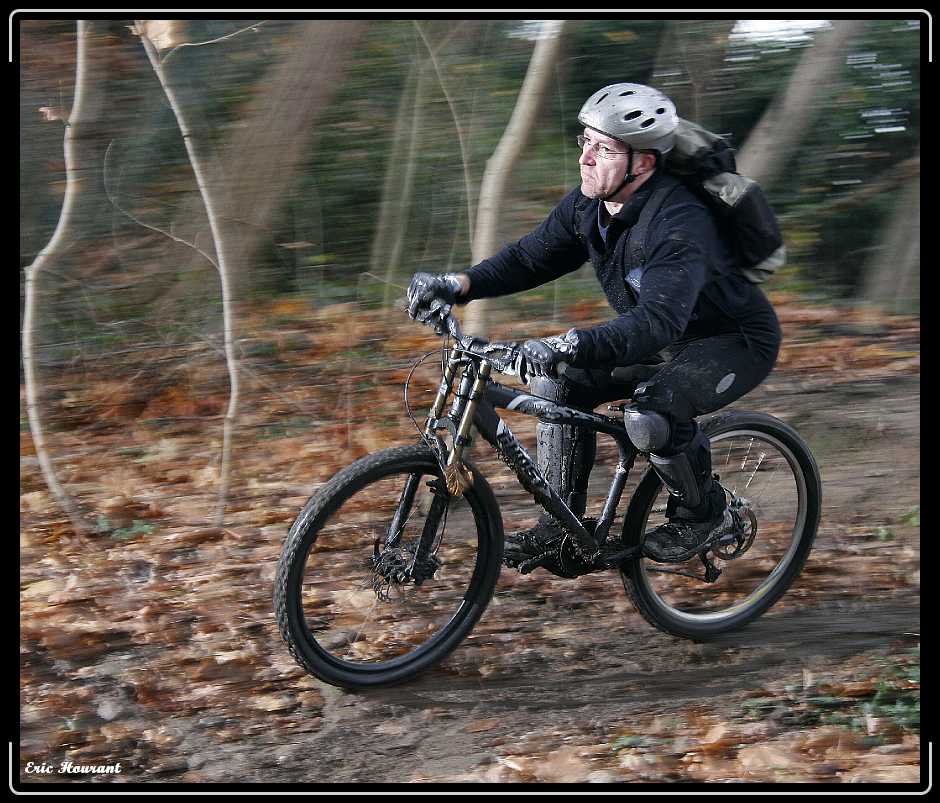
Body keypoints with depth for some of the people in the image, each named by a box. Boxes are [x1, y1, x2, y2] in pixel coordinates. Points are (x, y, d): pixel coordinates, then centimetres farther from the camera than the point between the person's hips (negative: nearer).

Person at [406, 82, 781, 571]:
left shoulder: (680, 223, -34)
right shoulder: (589, 205, -8)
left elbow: (658, 319, -46)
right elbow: (531, 256, -2)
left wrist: (571, 344, -59)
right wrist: (459, 284, -19)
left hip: (737, 342, -8)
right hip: (666, 340, 8)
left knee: (651, 413, -32)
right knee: (561, 380, -9)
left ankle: (703, 514, -4)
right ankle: (561, 525, 2)